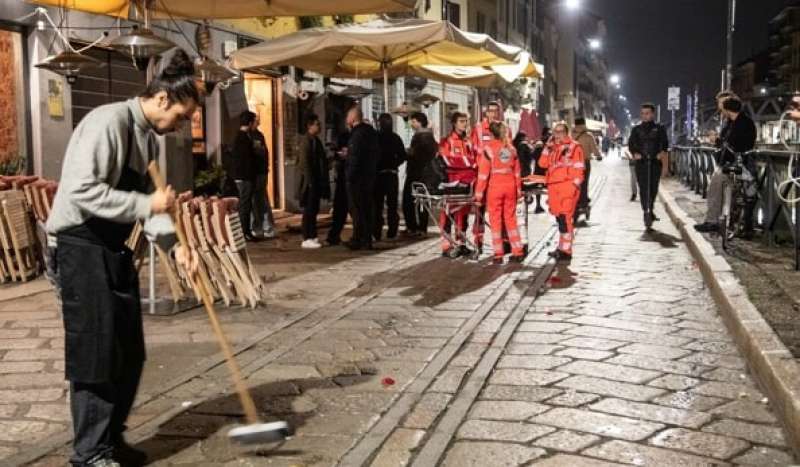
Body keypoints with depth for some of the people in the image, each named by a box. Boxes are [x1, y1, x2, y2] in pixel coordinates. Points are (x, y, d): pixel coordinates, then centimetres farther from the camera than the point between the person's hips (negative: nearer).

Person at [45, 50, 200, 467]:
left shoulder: (148, 136, 11)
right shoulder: (108, 122, -17)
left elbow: (143, 196, 12)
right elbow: (82, 190, -25)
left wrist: (174, 244, -2)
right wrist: (147, 205, -26)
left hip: (114, 249, 9)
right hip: (80, 248, -9)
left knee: (129, 354, 12)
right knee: (95, 354, -4)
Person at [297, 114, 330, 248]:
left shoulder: (315, 140, 16)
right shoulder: (306, 140, -13)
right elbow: (305, 162, -18)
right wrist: (310, 181, -21)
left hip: (317, 181, 9)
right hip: (310, 181, -9)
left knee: (314, 210, 12)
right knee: (309, 210, -6)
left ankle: (312, 236, 19)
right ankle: (306, 239, -3)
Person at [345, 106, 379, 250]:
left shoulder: (357, 134, -16)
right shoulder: (371, 132, 13)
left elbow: (354, 158, -21)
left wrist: (349, 176, -17)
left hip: (357, 178, -9)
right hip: (370, 176, 9)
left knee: (357, 210, -4)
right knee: (367, 208, 12)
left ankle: (358, 240, -1)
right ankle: (367, 240, 17)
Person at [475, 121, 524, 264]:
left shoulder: (489, 148, -7)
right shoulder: (511, 147, 7)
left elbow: (483, 172, -9)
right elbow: (517, 170, 10)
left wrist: (479, 193, -5)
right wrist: (518, 189, 17)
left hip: (495, 186, -4)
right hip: (510, 185, 4)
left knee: (495, 220, 3)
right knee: (511, 218, 12)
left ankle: (498, 254, 3)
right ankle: (518, 252, 13)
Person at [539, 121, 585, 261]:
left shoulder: (574, 147, 1)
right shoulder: (553, 148, 21)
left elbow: (579, 169, -5)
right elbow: (543, 163, 10)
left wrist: (574, 185, -14)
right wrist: (548, 147, 4)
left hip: (567, 186, -7)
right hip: (553, 186, 7)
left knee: (565, 218, -13)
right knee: (559, 217, 12)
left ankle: (566, 250, -14)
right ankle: (562, 247, 21)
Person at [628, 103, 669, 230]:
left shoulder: (659, 128, 9)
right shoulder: (636, 129, 10)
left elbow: (665, 143, 4)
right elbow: (631, 143, 4)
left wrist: (663, 152, -17)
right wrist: (634, 153, -17)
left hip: (655, 162, 1)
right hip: (641, 162, -1)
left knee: (654, 188, 6)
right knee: (643, 188, -10)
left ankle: (650, 209, 27)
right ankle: (647, 212, -11)